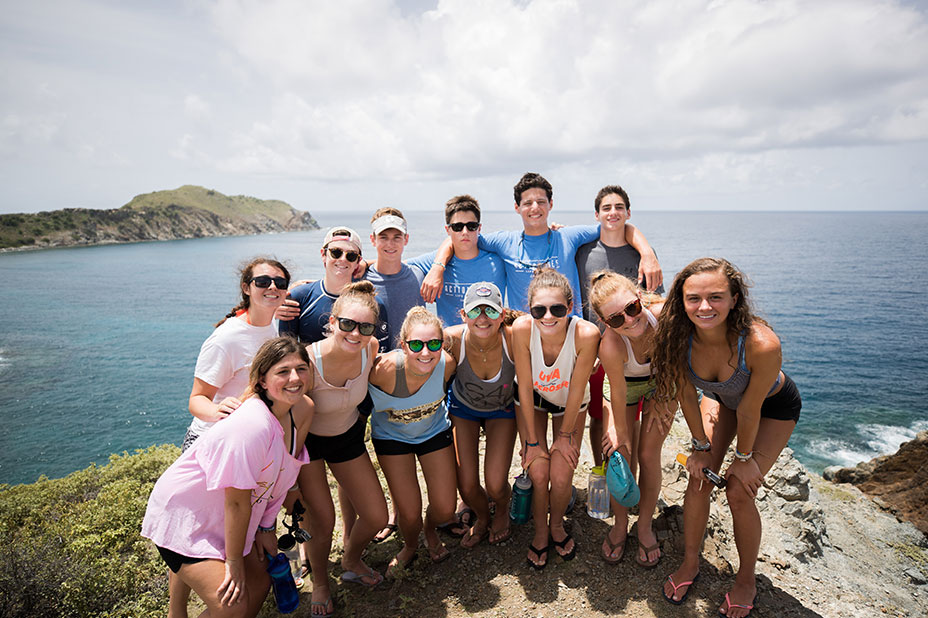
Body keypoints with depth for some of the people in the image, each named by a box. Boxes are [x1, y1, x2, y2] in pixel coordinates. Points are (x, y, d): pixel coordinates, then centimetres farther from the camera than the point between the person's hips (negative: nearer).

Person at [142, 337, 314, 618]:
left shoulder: (303, 410, -10)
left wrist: (266, 527, 5)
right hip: (182, 517, -8)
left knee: (259, 585, 13)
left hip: (224, 518, 8)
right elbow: (237, 502, -26)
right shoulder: (252, 426, -34)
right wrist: (234, 562, -15)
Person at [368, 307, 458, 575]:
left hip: (435, 431, 2)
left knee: (445, 509, 3)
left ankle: (431, 530, 43)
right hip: (392, 436, -2)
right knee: (409, 514, -2)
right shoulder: (384, 369, -39)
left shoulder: (447, 363, -30)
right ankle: (409, 546, 37)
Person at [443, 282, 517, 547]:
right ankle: (482, 517, 36)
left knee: (495, 485, -9)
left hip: (502, 409, 0)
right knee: (467, 486, -4)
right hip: (463, 408, 1)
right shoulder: (452, 340, -32)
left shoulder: (513, 339, -32)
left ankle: (502, 513, 32)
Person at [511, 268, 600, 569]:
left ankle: (557, 525, 29)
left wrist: (565, 434, -8)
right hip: (533, 400, 0)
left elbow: (577, 390, -21)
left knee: (561, 477, -5)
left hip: (570, 403, 0)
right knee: (538, 473, -5)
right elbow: (525, 388, -22)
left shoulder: (586, 334, -35)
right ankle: (540, 532, 25)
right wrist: (532, 440, -13)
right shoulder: (522, 329, -33)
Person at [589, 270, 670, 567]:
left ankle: (645, 526, 25)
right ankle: (620, 525, 27)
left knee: (648, 455, 2)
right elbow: (619, 394, -24)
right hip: (627, 386, -1)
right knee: (622, 457, 0)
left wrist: (659, 399, -6)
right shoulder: (610, 346, -41)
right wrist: (621, 431, -8)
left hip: (661, 383, 1)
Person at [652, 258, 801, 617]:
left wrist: (744, 457, -12)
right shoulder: (680, 338, -31)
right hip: (722, 398, 3)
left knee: (739, 491, -7)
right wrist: (702, 447, -6)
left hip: (774, 406, -3)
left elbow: (749, 410, -27)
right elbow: (687, 395, -14)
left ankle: (746, 580, 19)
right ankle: (690, 563, 21)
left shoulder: (762, 344, -42)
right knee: (699, 478, -2)